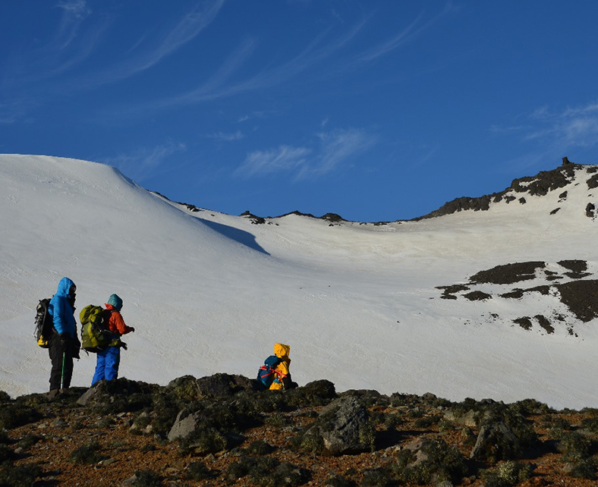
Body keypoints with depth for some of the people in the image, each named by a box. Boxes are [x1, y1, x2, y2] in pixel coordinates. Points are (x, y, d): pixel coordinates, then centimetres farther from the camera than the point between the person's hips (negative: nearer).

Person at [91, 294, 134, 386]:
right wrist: (130, 329, 4)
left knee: (100, 367, 11)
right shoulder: (115, 314, -10)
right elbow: (122, 329, -15)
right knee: (111, 368, -4)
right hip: (112, 346, -7)